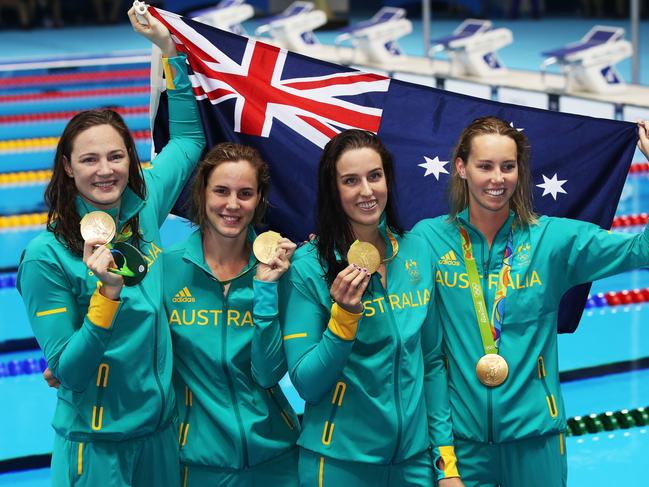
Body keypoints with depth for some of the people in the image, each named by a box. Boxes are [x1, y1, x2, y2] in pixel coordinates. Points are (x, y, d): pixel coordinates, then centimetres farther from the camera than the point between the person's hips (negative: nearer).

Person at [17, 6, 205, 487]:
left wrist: (168, 46, 9)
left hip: (161, 433, 5)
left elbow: (189, 138, 15)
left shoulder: (144, 210, -2)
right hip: (96, 448, -5)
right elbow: (67, 371, -16)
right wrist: (107, 293, -30)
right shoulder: (46, 256, -16)